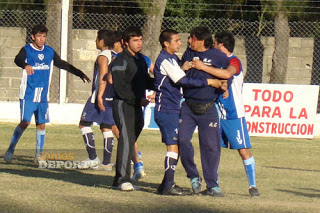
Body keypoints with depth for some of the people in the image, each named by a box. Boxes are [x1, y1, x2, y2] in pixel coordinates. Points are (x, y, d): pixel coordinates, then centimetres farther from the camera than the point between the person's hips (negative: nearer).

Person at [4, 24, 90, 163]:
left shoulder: (50, 52, 11)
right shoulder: (26, 50, -4)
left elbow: (62, 64, 24)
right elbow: (18, 59, -26)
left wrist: (80, 74, 26)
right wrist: (26, 65, -48)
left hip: (43, 95, 5)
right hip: (28, 94, -5)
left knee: (41, 124, 5)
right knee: (25, 122, -14)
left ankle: (38, 155, 17)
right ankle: (10, 151, -3)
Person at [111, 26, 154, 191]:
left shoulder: (140, 59, 19)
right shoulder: (121, 60, -9)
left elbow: (145, 81, 24)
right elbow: (120, 86, -16)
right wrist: (138, 100, -16)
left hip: (136, 105, 8)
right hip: (123, 104, -8)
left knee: (131, 140, 8)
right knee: (127, 140, -15)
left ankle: (119, 178, 14)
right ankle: (123, 179, -15)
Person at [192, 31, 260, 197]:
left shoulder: (234, 61, -11)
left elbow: (227, 74, -33)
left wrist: (203, 67, -30)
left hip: (234, 115, -8)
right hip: (218, 113, 8)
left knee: (243, 150, -6)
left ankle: (252, 185, 1)